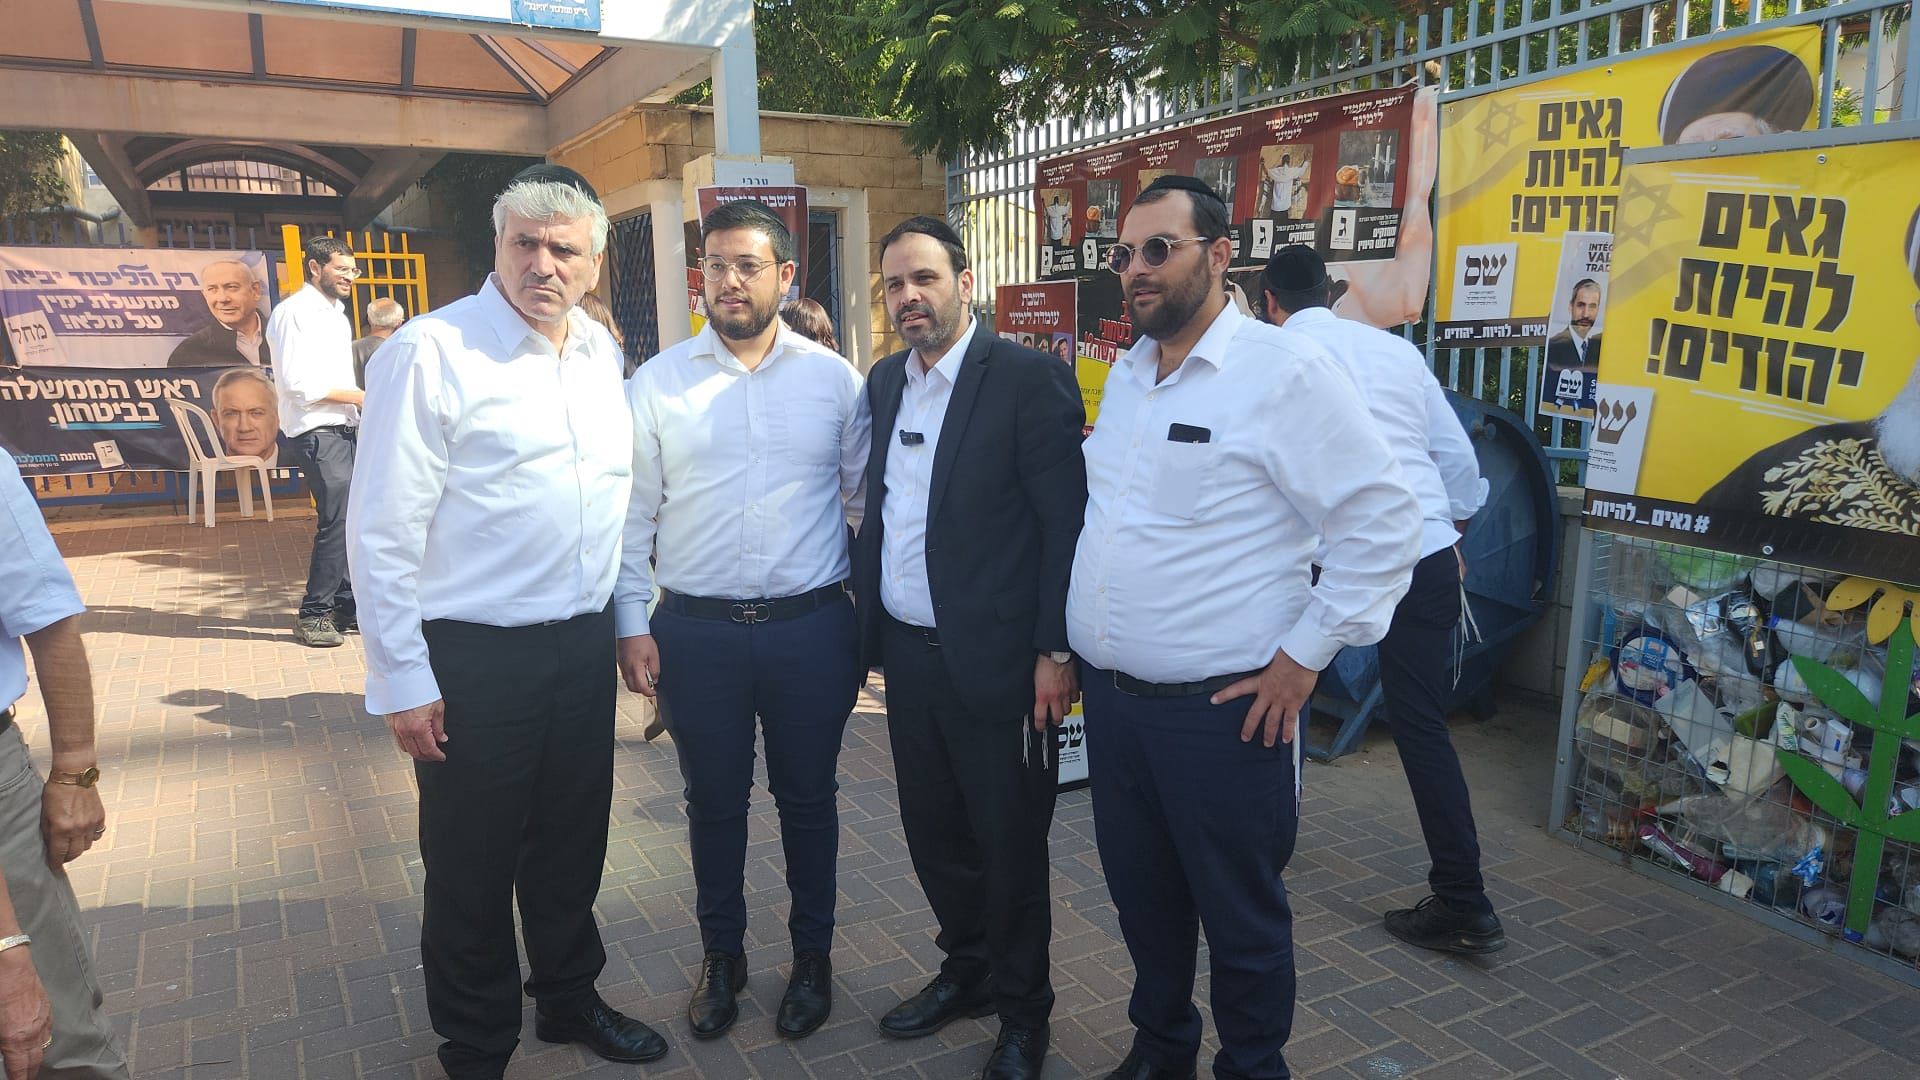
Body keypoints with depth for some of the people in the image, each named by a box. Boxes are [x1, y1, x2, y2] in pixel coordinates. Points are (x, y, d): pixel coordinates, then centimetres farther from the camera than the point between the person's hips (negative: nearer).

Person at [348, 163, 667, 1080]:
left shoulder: (600, 352, 7)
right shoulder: (432, 351, -13)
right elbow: (382, 530, -13)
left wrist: (628, 618, 15)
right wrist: (402, 681, -14)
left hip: (585, 644, 6)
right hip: (472, 657, -5)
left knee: (572, 844, 20)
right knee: (472, 867, 10)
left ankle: (569, 998, 42)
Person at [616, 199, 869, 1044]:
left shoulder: (835, 379, 0)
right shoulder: (657, 383, -1)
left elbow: (864, 500, 4)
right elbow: (633, 514, 2)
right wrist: (631, 625, -1)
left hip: (811, 627, 0)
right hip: (696, 630, 0)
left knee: (808, 800, 14)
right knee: (714, 802, 15)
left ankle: (812, 956, 35)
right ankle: (721, 955, 37)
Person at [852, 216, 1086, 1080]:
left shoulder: (1029, 378, -11)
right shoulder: (884, 382, 10)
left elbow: (1068, 521, -13)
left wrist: (1055, 652, -15)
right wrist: (868, 621, 10)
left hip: (995, 658, -6)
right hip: (907, 652, 6)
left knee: (1010, 846, 10)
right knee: (933, 832, 19)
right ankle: (967, 971, 42)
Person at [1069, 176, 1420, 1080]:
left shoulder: (1285, 371, -13)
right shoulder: (1125, 375, 9)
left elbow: (1384, 523, -13)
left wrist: (1305, 653, -13)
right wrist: (1076, 649, 14)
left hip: (1222, 708, -6)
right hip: (1110, 694, 7)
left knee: (1239, 916, 10)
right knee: (1140, 894, 21)